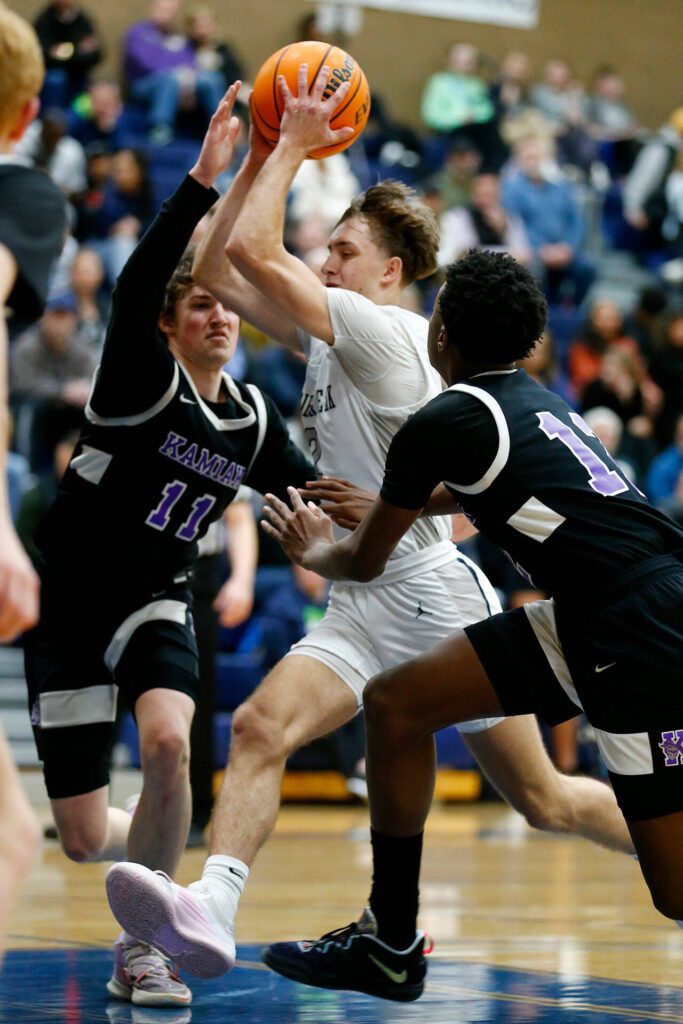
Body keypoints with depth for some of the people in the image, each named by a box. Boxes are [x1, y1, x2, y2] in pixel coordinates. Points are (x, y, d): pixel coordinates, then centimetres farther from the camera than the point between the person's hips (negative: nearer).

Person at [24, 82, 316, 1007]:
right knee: (83, 840, -2)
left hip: (155, 604, 3)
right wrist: (203, 180, -41)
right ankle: (153, 849, 38)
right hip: (66, 600, -3)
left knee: (167, 743, -30)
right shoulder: (143, 380, -13)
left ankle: (139, 948, -12)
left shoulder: (253, 421, 2)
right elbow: (136, 283, -32)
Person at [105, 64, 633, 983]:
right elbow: (215, 268, 15)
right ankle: (211, 910, -32)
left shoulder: (382, 332, -14)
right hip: (364, 606, 7)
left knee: (544, 801, 3)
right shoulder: (325, 333, 12)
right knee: (259, 729, -18)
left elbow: (253, 250, -21)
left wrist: (296, 142, -11)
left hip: (436, 597, -7)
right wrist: (262, 153, 8)